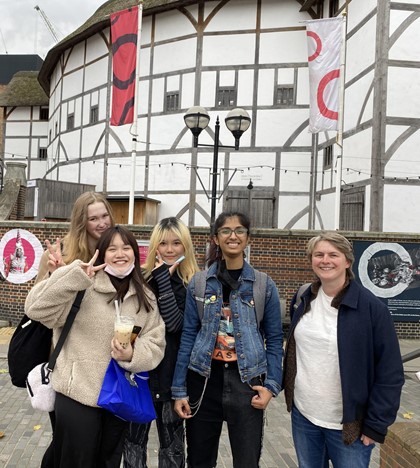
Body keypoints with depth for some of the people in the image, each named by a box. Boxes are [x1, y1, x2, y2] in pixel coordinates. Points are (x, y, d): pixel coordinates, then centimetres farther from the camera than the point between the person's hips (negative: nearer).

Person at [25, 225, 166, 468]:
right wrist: (75, 276, -30)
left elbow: (155, 343, 1)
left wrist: (132, 355, -19)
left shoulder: (146, 297, 4)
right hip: (78, 394, -4)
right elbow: (37, 308, -20)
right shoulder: (83, 286, -11)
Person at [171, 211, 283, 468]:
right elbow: (188, 336, 1)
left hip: (246, 381, -1)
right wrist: (179, 389, 0)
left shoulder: (265, 285, -1)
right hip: (203, 380, 1)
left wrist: (271, 385, -7)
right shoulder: (198, 283, 0)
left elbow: (274, 340, 3)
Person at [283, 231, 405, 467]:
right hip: (303, 416, 5)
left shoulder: (372, 307, -14)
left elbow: (390, 373, -12)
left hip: (348, 424, -4)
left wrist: (376, 425, -13)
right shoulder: (302, 300, 1)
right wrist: (290, 395, 11)